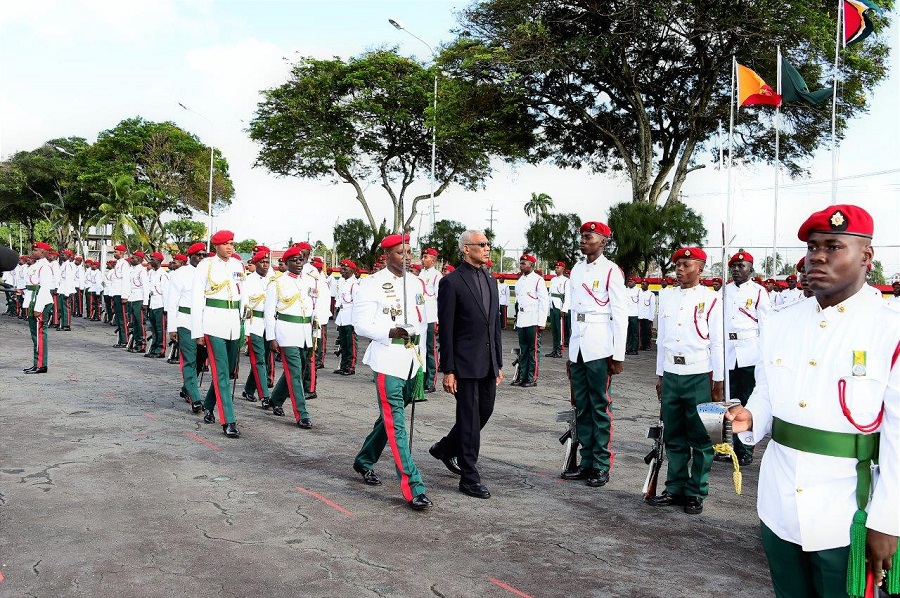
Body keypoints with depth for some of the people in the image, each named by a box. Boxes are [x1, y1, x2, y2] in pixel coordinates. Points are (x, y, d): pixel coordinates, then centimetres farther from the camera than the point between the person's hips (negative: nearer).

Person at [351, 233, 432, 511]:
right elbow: (361, 324, -10)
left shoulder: (415, 283, 12)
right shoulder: (372, 284, -6)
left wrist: (421, 360, 17)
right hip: (387, 361, -7)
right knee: (395, 424, -8)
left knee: (391, 417, 18)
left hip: (412, 360, 7)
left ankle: (364, 461, 39)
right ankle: (413, 488, -10)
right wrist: (390, 333, -26)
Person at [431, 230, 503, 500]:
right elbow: (445, 330, -10)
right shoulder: (451, 282, -8)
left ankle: (445, 448, 37)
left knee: (484, 412, 15)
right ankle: (469, 478, 9)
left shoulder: (490, 282, 14)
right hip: (465, 363, -7)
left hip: (488, 364, 7)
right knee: (469, 419, -1)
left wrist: (499, 364, 15)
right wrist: (448, 371, -13)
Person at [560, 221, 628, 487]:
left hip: (599, 348, -7)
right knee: (581, 406, 10)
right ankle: (586, 462, 19)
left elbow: (620, 314, -8)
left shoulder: (611, 271, -6)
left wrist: (619, 356, -11)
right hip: (577, 347, 7)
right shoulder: (577, 269, 14)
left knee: (600, 407, -1)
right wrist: (569, 351, 14)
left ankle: (602, 466, 7)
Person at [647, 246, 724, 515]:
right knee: (673, 439, 10)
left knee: (701, 440, 4)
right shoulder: (668, 300, 11)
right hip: (671, 375, 5)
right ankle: (675, 489, 20)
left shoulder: (710, 299, -4)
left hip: (699, 376, -5)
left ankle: (696, 494, 13)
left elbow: (717, 343, -5)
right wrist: (660, 377, 16)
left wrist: (718, 383, -6)